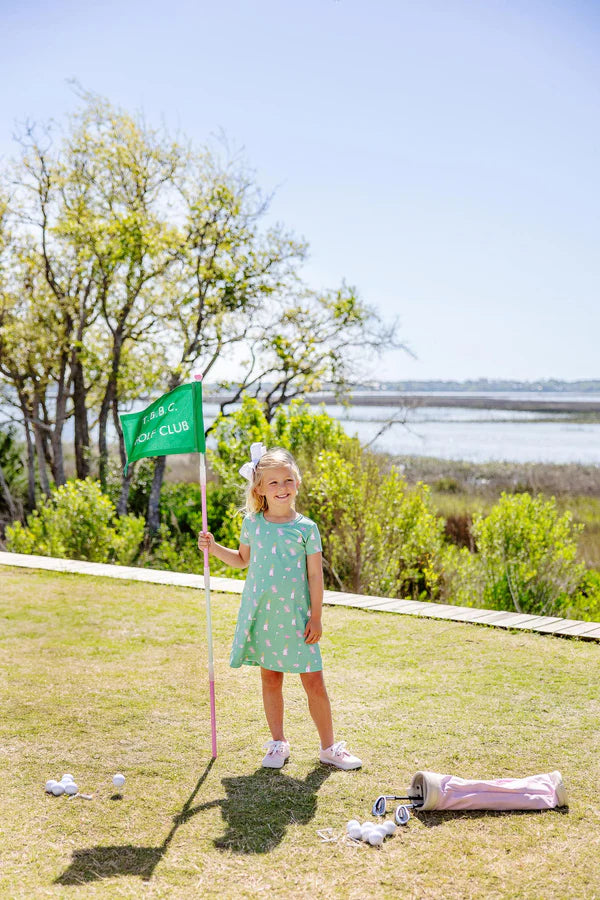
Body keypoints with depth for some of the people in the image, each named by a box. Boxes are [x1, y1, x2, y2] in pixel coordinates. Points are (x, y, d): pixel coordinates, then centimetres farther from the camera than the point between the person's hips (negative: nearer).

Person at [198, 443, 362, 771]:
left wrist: (316, 617, -5)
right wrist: (214, 548, 5)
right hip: (261, 616, 2)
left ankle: (329, 747, 15)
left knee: (314, 682, -1)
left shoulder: (306, 528, -5)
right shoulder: (252, 523, 2)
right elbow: (243, 560, 18)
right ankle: (278, 743, 26)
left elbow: (315, 575, -3)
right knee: (270, 679, 11)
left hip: (296, 617, -2)